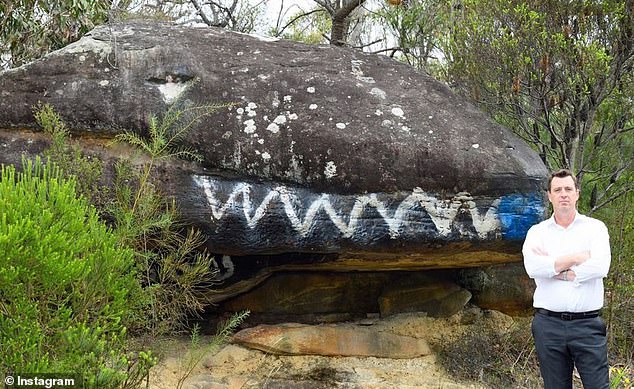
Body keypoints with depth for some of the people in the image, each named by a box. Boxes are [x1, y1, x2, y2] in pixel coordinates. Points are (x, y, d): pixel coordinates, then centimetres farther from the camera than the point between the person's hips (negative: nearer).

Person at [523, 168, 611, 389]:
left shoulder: (595, 227, 5)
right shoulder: (537, 232, 7)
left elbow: (600, 267, -13)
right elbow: (533, 267, -12)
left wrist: (554, 268, -8)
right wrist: (579, 257, -10)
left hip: (587, 323, -1)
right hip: (548, 324, 2)